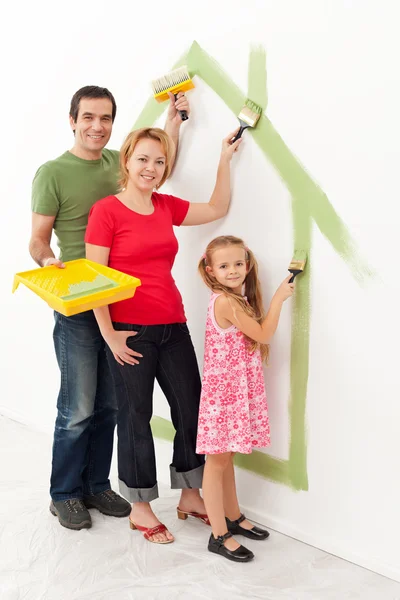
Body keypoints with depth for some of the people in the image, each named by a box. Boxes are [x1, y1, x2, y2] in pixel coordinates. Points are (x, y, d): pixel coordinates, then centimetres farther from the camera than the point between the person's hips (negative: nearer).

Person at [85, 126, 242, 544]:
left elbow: (217, 208, 22)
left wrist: (225, 159, 16)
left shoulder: (167, 207, 10)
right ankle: (139, 509, 24)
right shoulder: (106, 210, -8)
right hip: (130, 332, -6)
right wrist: (109, 335, -12)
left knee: (191, 410, 10)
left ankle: (190, 496, 30)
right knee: (135, 417, 6)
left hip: (173, 328, 6)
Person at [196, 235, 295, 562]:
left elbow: (256, 336, 7)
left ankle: (233, 518, 33)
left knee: (226, 457, 19)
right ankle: (219, 535, 9)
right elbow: (263, 334, -15)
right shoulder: (226, 302, -19)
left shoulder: (236, 301, 10)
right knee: (217, 461, 0)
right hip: (223, 390, -9)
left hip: (238, 389, 9)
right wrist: (279, 298, -8)